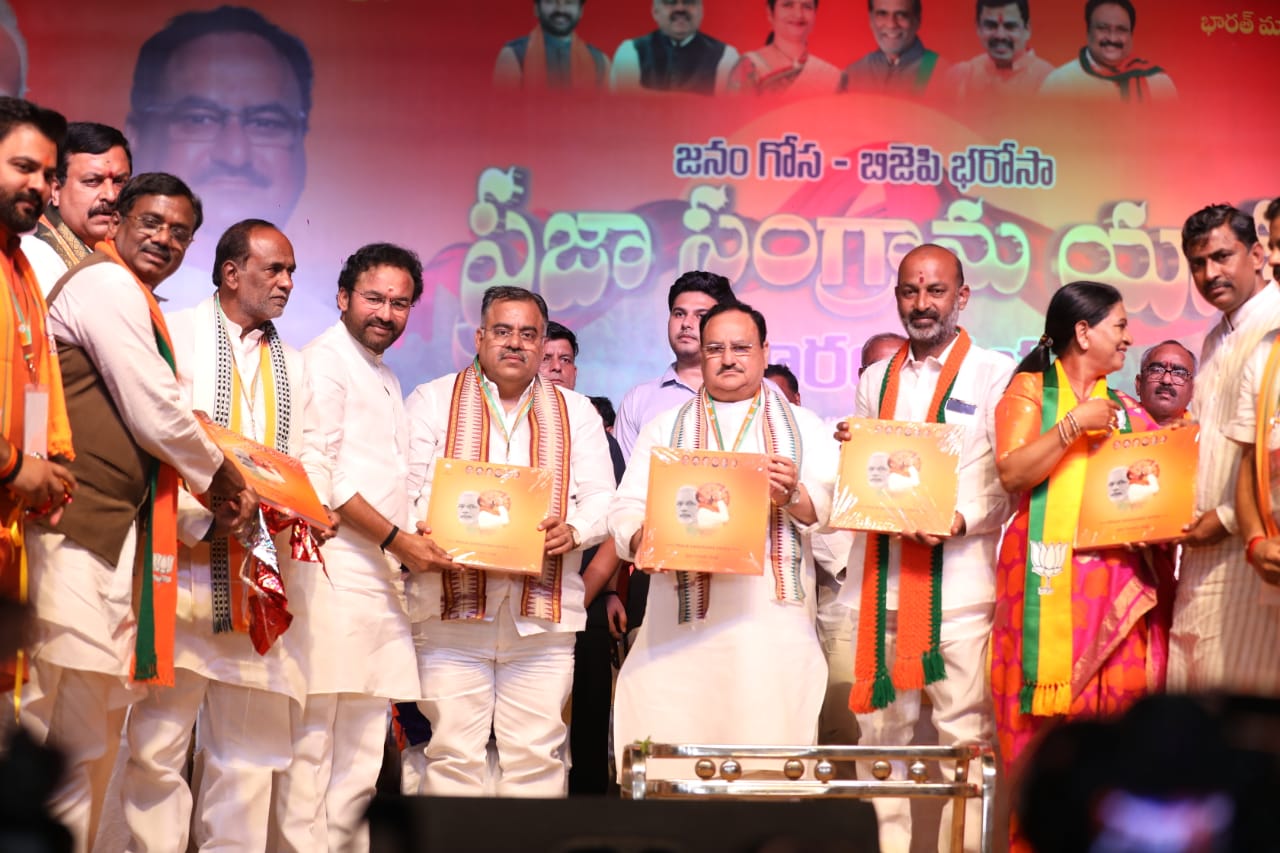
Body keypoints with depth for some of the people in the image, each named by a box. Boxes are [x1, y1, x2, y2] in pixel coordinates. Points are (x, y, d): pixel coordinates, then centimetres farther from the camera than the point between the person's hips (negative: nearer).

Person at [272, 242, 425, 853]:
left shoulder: (386, 380, 24)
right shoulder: (324, 361, -4)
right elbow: (318, 474, -14)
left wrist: (411, 540, 11)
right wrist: (396, 538, -11)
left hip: (381, 575, 9)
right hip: (334, 570, -9)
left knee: (362, 749, 9)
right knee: (312, 739, -11)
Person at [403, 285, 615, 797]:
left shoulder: (576, 412, 17)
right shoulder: (433, 401, 11)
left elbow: (602, 500, 10)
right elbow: (405, 490, 2)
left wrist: (573, 530, -11)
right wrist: (428, 541, -18)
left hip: (543, 612, 2)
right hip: (452, 604, -2)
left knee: (536, 753, 1)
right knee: (453, 752, -3)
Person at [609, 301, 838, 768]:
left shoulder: (804, 427, 15)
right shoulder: (664, 428, 18)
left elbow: (834, 511, 2)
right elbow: (625, 513, 7)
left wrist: (793, 495, -17)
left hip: (774, 620, 0)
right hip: (682, 621, 1)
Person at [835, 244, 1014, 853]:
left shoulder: (995, 374, 2)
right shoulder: (876, 380, 17)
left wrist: (960, 519, -18)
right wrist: (851, 453, 1)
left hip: (958, 580, -4)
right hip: (880, 579, 5)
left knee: (963, 732, -5)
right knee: (880, 727, 6)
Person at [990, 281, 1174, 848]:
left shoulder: (1126, 411, 19)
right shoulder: (1030, 391, 6)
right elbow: (1012, 474, -8)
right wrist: (1074, 424, -11)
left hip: (1118, 581, 4)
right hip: (1049, 580, -4)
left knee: (1118, 705, -5)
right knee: (1045, 726, -6)